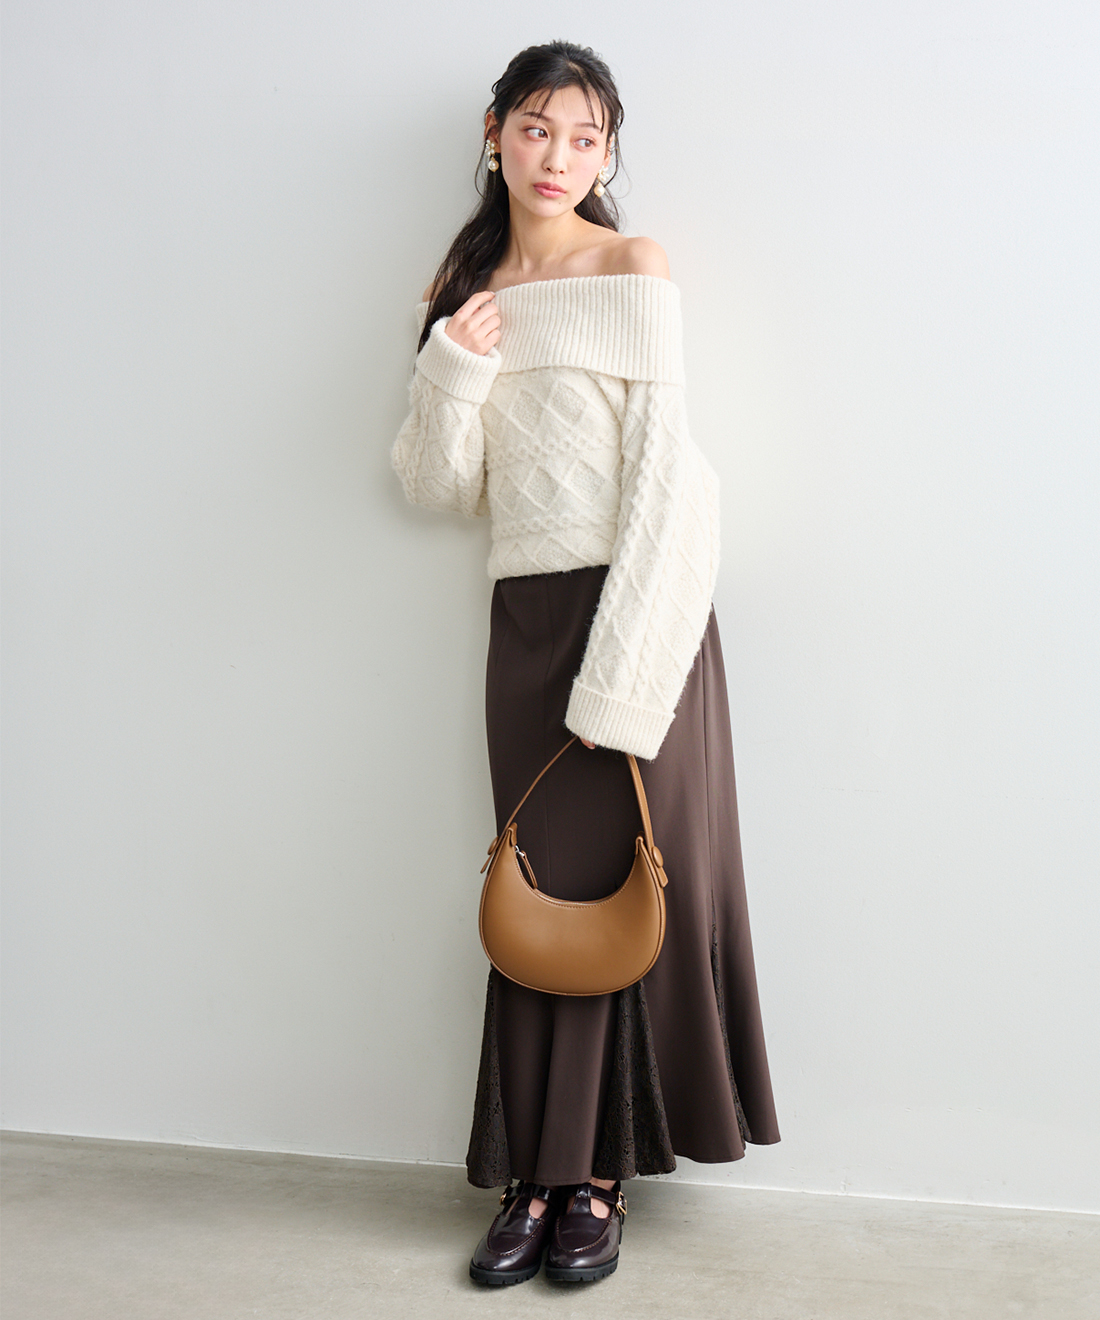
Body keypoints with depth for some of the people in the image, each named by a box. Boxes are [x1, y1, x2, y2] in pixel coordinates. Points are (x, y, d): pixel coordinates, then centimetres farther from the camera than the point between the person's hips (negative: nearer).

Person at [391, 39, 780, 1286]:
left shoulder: (635, 269, 0)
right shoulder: (466, 291, 14)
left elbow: (662, 470, -8)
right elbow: (438, 484, 10)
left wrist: (619, 671, -15)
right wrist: (452, 367, -8)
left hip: (636, 606, -4)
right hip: (525, 612, 4)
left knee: (616, 884, -1)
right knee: (536, 888, 4)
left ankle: (594, 1178, 12)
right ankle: (536, 1177, 13)